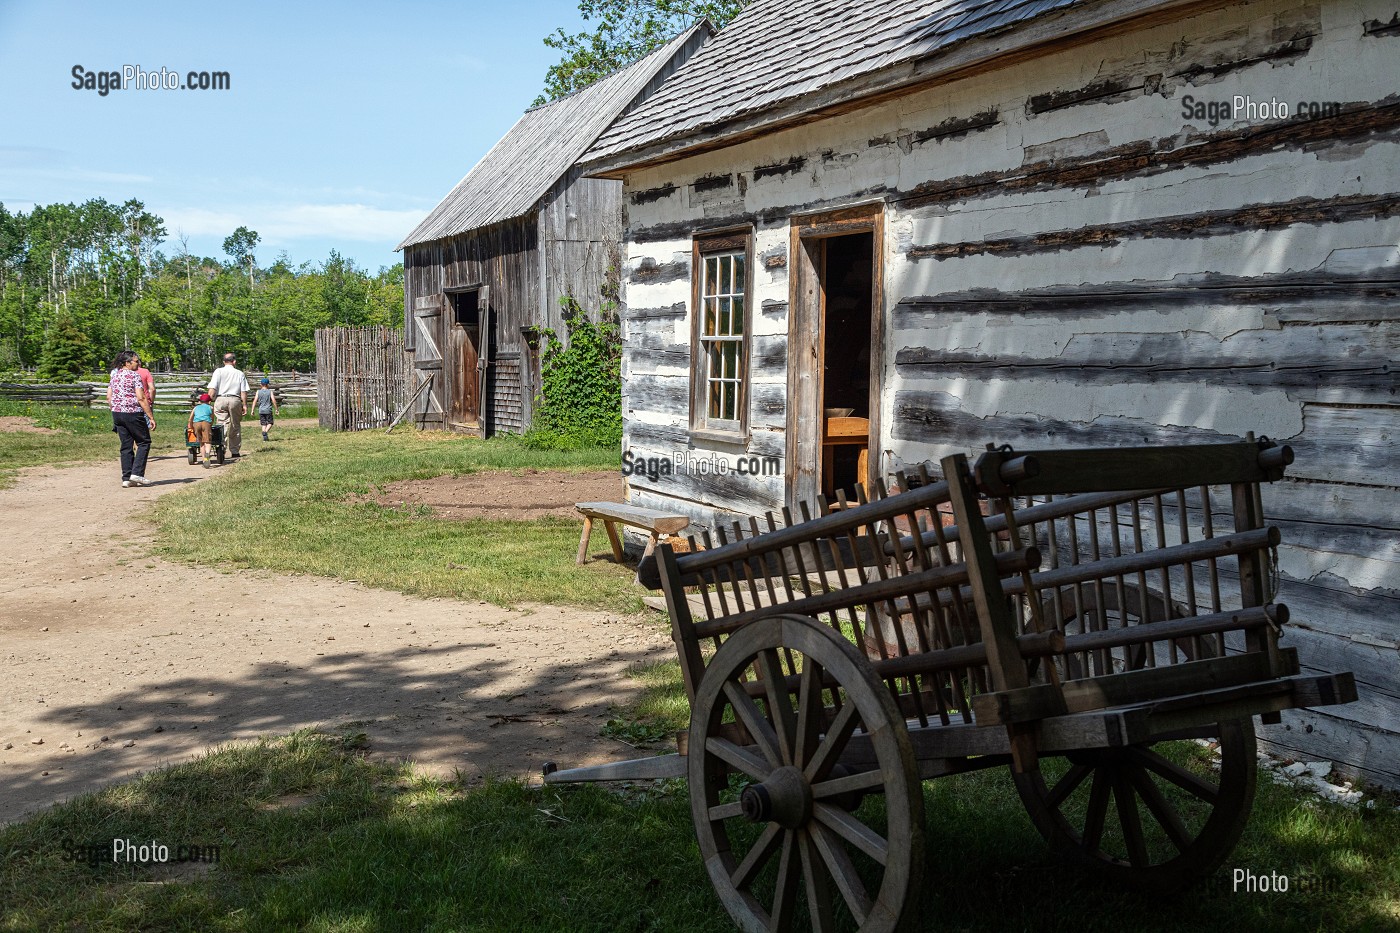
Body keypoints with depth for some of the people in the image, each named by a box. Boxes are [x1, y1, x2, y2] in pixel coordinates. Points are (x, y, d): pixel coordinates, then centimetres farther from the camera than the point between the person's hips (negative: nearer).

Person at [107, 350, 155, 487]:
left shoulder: (114, 375, 12)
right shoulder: (134, 375, -10)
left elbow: (109, 397, 13)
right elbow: (141, 398, -16)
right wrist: (151, 417, -14)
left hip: (117, 413, 7)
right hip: (133, 413, -7)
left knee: (126, 445, 10)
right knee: (144, 442, 5)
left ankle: (126, 478, 7)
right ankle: (137, 473, -5)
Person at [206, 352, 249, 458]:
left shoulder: (218, 372, 4)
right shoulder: (240, 373, 8)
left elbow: (212, 389, -3)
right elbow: (244, 391, 4)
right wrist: (244, 405, 9)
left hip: (220, 399, -1)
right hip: (235, 400, 1)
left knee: (222, 425, -3)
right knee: (235, 426, 9)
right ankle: (234, 451, 11)